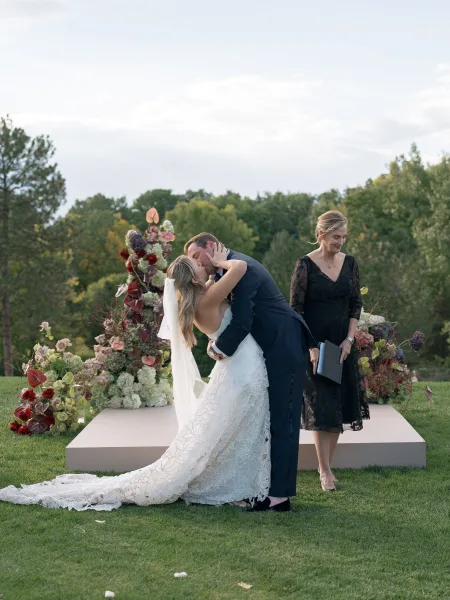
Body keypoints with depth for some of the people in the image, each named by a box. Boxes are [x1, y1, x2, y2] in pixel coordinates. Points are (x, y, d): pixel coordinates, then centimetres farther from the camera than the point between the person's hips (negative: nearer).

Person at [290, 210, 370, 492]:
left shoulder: (350, 263, 4)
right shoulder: (306, 265, -10)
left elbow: (356, 303, 8)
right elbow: (296, 308, -8)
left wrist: (349, 339, -3)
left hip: (342, 344, 5)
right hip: (314, 344, -5)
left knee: (340, 405, 6)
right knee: (321, 407, -5)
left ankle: (327, 465, 17)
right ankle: (325, 471, 1)